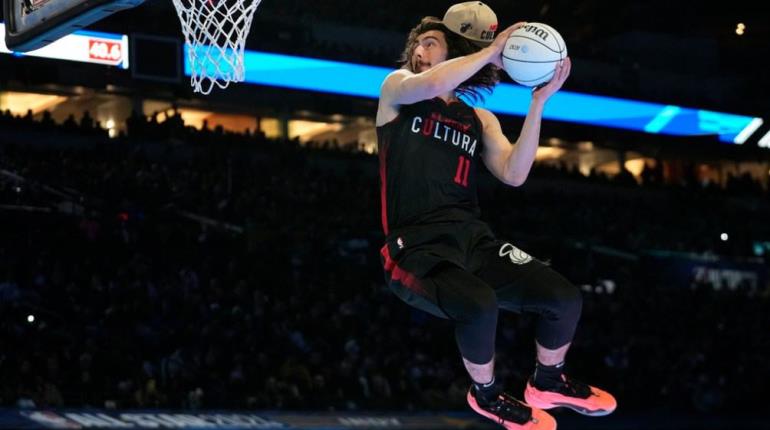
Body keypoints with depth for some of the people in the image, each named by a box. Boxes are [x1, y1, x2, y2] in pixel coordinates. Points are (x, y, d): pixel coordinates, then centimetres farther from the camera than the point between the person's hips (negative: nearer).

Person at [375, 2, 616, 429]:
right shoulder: (397, 88, 6)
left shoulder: (479, 120, 18)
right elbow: (431, 84, -20)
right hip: (416, 246, -5)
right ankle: (487, 395, -3)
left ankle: (548, 383, 23)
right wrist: (492, 50, -11)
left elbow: (513, 175, 0)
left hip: (472, 237, 5)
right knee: (480, 305, -35)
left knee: (566, 299, -9)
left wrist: (537, 104, -5)